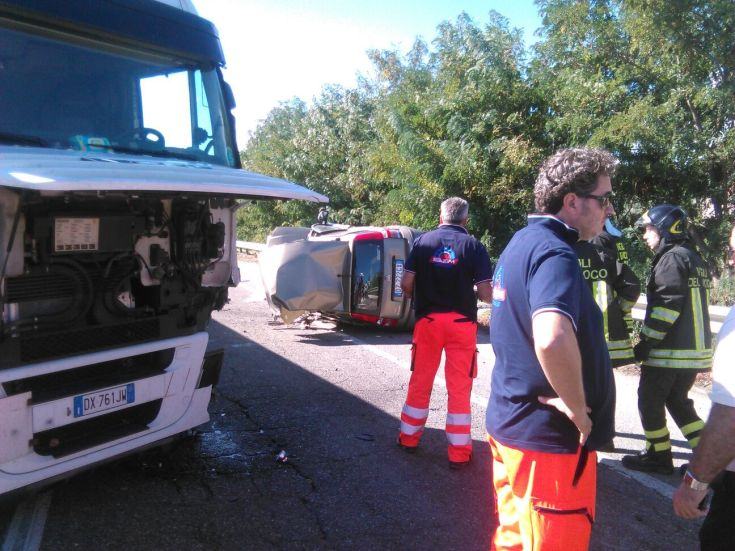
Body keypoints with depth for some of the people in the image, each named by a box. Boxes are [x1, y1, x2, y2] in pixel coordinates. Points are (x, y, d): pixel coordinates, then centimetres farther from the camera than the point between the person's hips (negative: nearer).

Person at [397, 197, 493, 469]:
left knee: (420, 381, 14)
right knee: (459, 387, 6)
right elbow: (485, 292, -10)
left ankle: (408, 438, 27)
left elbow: (406, 283, -4)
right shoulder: (473, 246, -4)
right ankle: (458, 452, 13)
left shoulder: (422, 241, 0)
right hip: (461, 321, -1)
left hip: (428, 319, 2)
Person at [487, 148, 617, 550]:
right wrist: (577, 407, -24)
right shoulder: (554, 253, -21)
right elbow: (553, 339, -41)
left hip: (509, 422, 9)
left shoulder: (520, 243, 10)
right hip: (549, 439, -9)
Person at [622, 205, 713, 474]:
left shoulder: (672, 259, -13)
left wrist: (646, 342, -16)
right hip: (696, 349, 9)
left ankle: (658, 456, 14)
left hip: (669, 351, -9)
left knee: (650, 401, 4)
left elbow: (668, 305, -21)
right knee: (677, 401, 19)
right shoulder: (694, 259, 17)